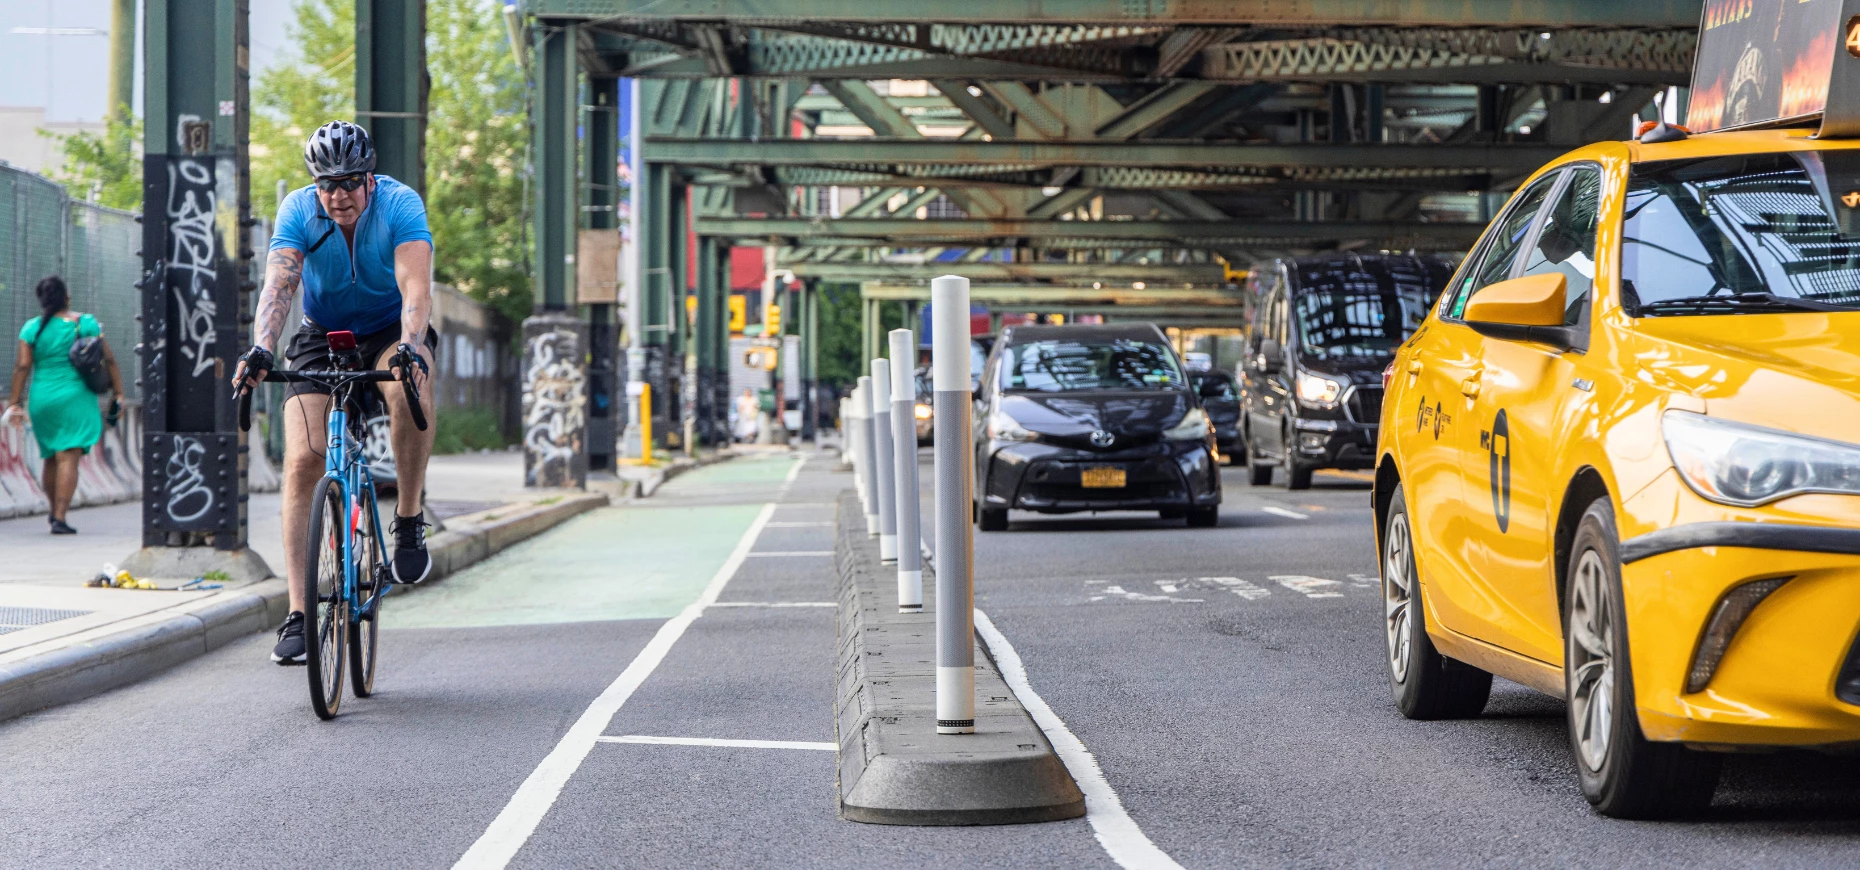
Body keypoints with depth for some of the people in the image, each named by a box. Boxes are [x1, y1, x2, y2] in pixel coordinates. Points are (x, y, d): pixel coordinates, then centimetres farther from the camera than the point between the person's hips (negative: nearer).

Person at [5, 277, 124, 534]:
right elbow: (108, 360, -3)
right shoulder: (85, 324, -3)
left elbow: (21, 366, -4)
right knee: (69, 459, -7)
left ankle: (54, 511, 31)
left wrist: (16, 403, -1)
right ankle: (59, 518, -15)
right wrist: (118, 393, 4)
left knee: (52, 457, 19)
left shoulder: (32, 328, 0)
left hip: (41, 400, 3)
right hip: (75, 399, -3)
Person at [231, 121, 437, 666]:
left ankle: (409, 520, -18)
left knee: (408, 387, -38)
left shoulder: (400, 206, -22)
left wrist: (411, 346, -53)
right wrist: (260, 349, -48)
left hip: (391, 330, -2)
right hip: (323, 336, 2)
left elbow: (415, 285, -35)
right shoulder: (298, 212, -17)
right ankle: (298, 613, -12)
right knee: (302, 461, -16)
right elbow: (278, 285, -30)